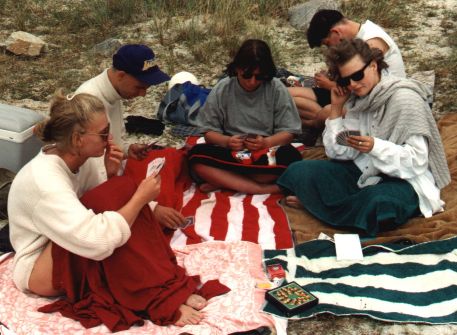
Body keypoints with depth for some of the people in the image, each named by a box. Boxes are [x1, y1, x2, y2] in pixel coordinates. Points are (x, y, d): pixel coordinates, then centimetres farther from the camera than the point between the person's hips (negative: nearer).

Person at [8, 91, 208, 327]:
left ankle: (166, 282, -14)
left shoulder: (80, 159, -6)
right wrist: (140, 198, -31)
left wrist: (111, 175, -16)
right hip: (38, 270, -9)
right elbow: (99, 242, -42)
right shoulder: (45, 180, -32)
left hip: (72, 248, 9)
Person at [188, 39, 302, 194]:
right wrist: (226, 141, -22)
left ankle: (223, 181, -21)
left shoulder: (277, 89, -6)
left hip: (266, 154, 0)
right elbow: (209, 132, 0)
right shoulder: (221, 90, -3)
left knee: (291, 157, -34)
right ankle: (261, 189, -31)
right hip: (231, 153, 0)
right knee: (196, 156, -28)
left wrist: (266, 142, -24)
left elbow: (288, 132, -4)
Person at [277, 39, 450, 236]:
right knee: (300, 171, -10)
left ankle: (318, 203, -11)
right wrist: (336, 107, -7)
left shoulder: (405, 99, -17)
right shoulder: (356, 100, 3)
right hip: (364, 171, 5)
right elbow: (339, 153, -2)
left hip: (404, 180, -5)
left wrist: (375, 147, -33)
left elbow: (417, 160, -19)